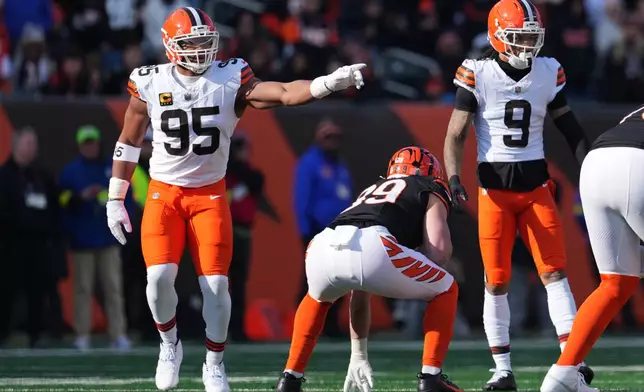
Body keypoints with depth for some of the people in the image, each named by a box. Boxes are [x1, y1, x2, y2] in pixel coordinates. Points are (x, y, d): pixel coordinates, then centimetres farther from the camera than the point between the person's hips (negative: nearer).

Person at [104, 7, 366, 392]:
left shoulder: (231, 80, -7)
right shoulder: (150, 84, -4)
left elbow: (285, 94, -20)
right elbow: (128, 143, 8)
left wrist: (329, 82, -38)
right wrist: (115, 199, 9)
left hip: (210, 195, 0)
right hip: (164, 193, 0)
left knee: (215, 284, -6)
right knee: (160, 275, -17)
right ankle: (169, 345, 11)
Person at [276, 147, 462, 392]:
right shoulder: (431, 191, 28)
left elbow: (359, 293, 44)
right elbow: (439, 250, 7)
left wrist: (359, 356, 48)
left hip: (322, 248, 5)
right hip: (372, 249, -5)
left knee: (319, 296, 41)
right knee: (446, 290, 22)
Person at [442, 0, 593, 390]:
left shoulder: (548, 72, 2)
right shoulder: (477, 74, -8)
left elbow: (570, 128, 11)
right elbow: (457, 133, -7)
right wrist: (453, 178, -21)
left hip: (536, 185, 2)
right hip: (495, 188, -2)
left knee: (555, 272, -6)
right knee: (497, 282, 1)